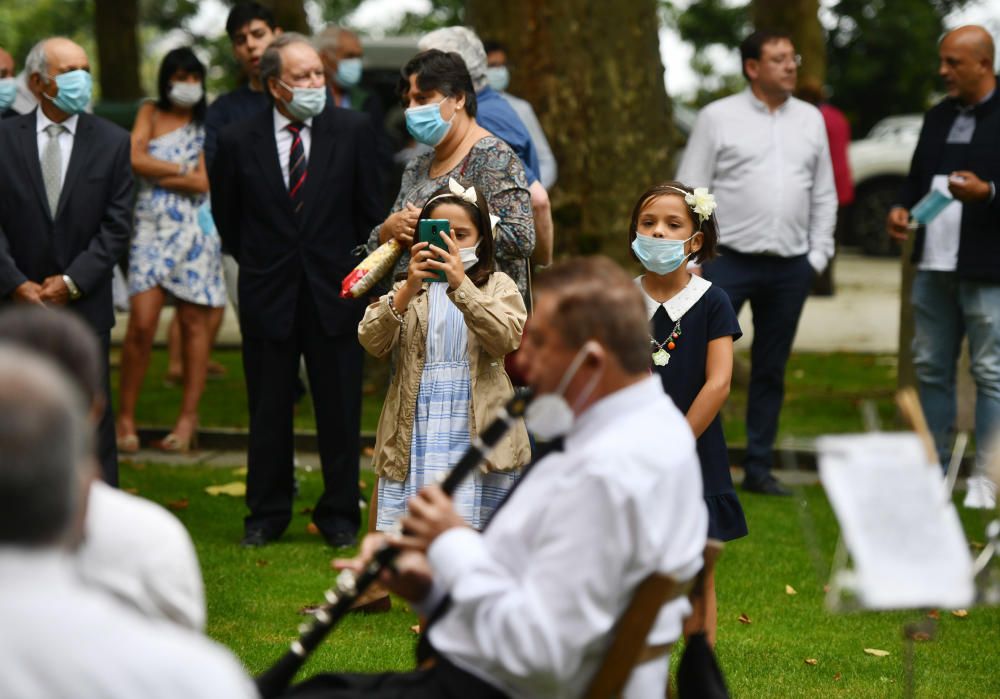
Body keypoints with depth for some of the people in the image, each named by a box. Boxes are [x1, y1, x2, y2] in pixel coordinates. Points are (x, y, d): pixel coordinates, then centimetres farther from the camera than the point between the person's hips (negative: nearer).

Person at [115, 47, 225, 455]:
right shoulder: (150, 114, 10)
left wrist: (156, 174, -4)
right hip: (152, 227, 0)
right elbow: (135, 158, -5)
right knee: (141, 324, -9)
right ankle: (125, 416, 1)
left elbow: (203, 182, -7)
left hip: (195, 231, 0)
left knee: (195, 322, 2)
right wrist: (183, 169, -6)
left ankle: (188, 417, 9)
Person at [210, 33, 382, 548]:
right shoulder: (238, 142, -3)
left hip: (335, 292, 0)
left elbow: (368, 210, 5)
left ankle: (339, 515, 21)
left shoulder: (353, 130, -3)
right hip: (268, 295, 0)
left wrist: (356, 271, 6)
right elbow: (225, 216, 11)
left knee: (340, 411, 7)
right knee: (268, 413, 9)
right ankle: (267, 515, 23)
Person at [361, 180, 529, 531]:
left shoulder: (498, 286, 9)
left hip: (476, 434, -2)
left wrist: (461, 285, -24)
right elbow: (371, 341, -5)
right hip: (414, 435, 2)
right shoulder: (407, 290, 13)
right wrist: (408, 289, -20)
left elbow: (506, 338, -12)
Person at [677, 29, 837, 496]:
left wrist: (818, 254, 7)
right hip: (728, 261, -4)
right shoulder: (719, 117, -1)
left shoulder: (811, 120, 11)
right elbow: (690, 191, -1)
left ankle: (759, 468, 17)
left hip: (791, 266, 4)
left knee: (771, 370, 10)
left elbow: (824, 194, 15)